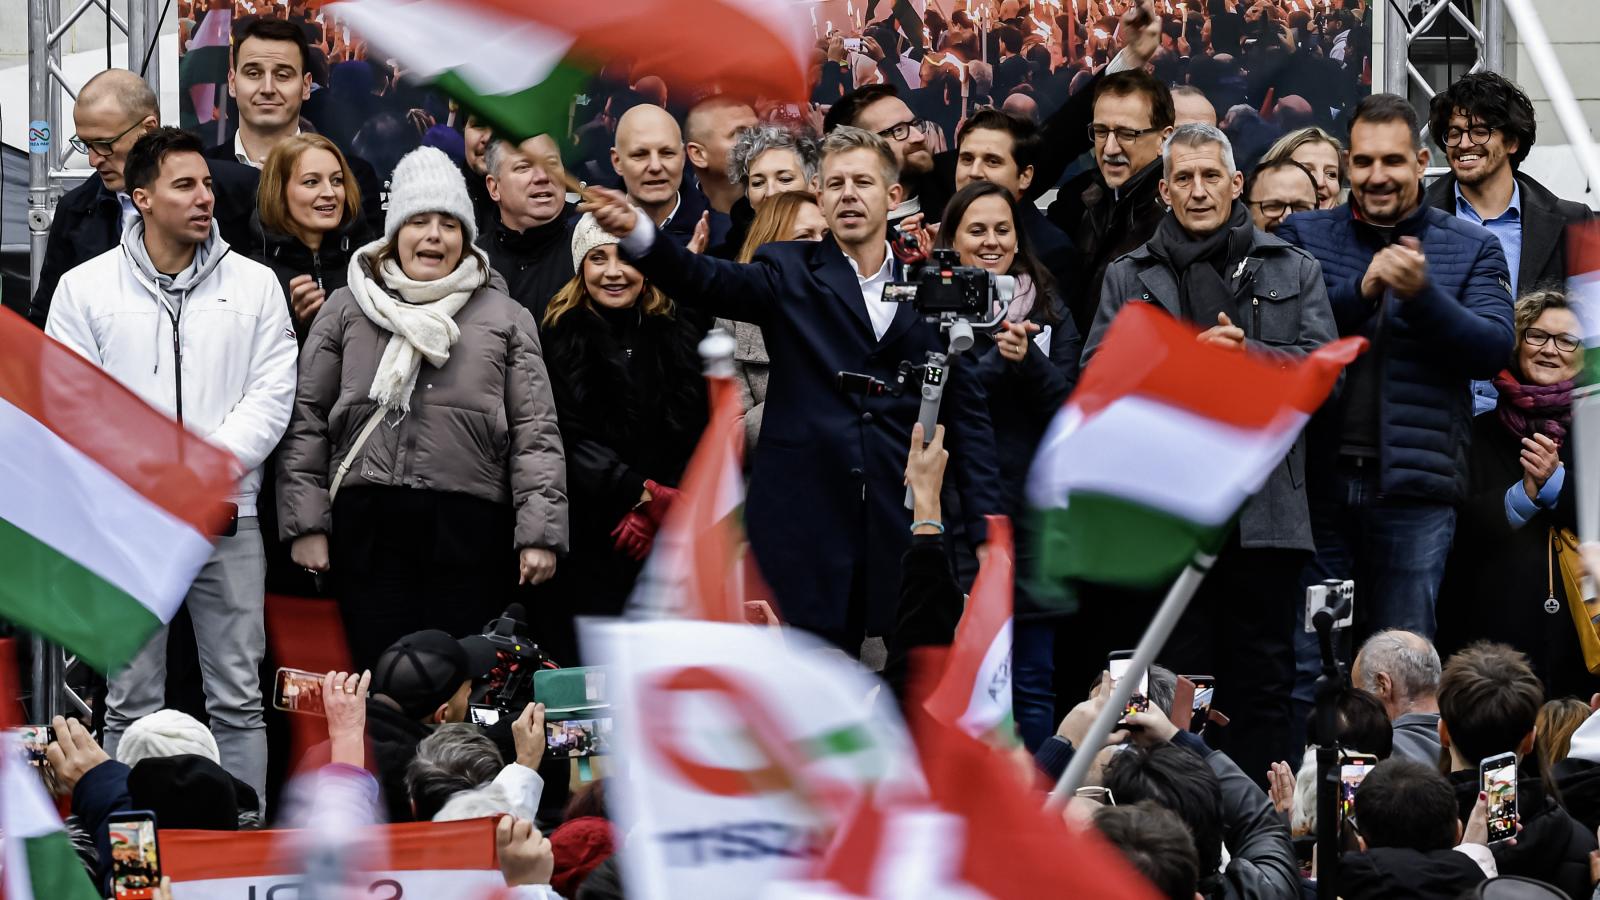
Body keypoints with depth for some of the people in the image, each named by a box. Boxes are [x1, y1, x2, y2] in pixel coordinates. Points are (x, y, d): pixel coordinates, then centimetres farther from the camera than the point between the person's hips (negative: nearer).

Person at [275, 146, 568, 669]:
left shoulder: (505, 318, 11)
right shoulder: (347, 309, 12)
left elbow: (535, 434, 6)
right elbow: (307, 420, 10)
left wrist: (539, 533, -3)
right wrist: (305, 523, 3)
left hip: (469, 527, 0)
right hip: (369, 526, 0)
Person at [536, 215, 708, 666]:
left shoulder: (682, 333, 11)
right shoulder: (560, 337, 2)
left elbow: (696, 434, 7)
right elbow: (571, 439, -5)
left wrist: (649, 512, -7)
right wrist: (646, 493, -15)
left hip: (668, 543, 2)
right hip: (588, 544, -2)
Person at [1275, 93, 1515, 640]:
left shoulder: (1471, 250, 8)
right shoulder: (1303, 236, 10)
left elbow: (1493, 350, -4)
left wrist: (1421, 293, -19)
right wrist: (1360, 291, -18)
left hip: (1414, 488, -1)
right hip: (1320, 476, 1)